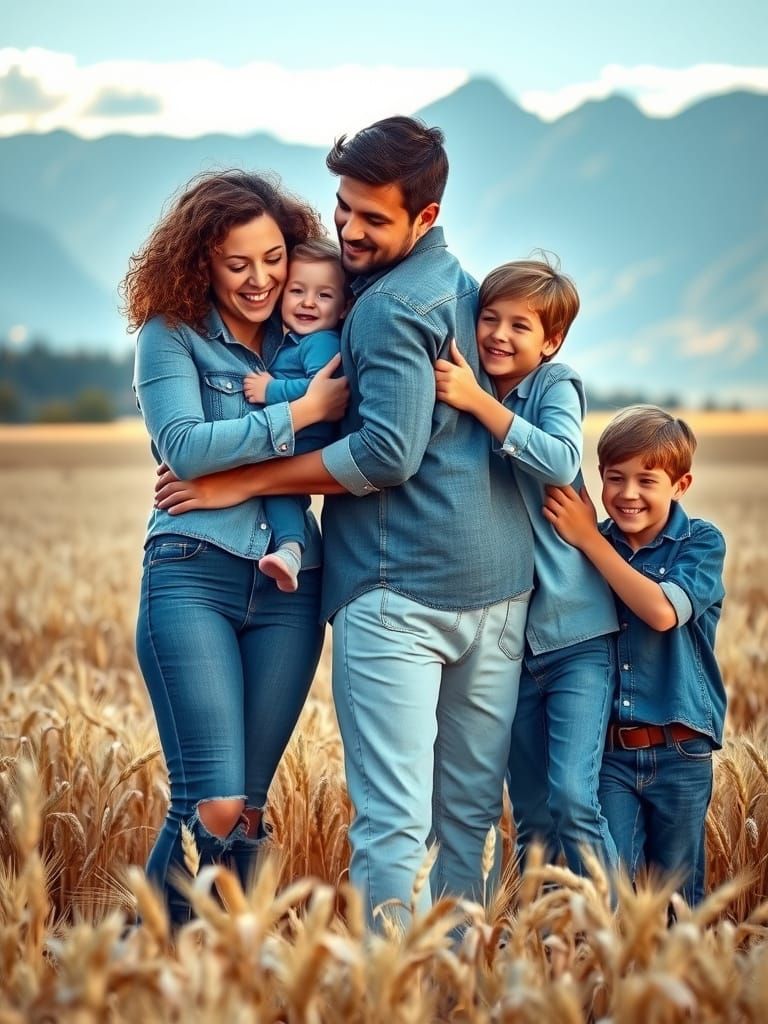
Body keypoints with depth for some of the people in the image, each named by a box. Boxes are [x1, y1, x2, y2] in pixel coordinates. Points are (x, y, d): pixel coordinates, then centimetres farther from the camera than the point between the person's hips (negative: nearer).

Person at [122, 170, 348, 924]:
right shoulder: (172, 334, 2)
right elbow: (184, 448, -12)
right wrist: (303, 411, -12)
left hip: (289, 587, 4)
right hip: (193, 578, -4)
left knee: (246, 807, 6)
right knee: (212, 806, -12)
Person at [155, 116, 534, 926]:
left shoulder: (389, 306, -11)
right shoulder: (462, 285, 18)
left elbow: (388, 454, -18)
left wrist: (242, 483, -11)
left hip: (400, 591, -9)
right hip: (500, 585, 9)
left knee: (392, 821, -8)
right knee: (472, 814, 12)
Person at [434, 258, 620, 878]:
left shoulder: (556, 385, -7)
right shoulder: (457, 394, 7)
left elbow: (560, 461, -25)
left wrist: (477, 400, -27)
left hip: (576, 633, -5)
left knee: (573, 798, -15)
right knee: (530, 817, 10)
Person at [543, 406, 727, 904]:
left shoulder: (702, 542, -3)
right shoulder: (588, 543, 5)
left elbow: (662, 612, -20)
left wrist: (590, 539, -17)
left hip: (680, 755, -1)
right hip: (608, 751, 1)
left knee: (677, 898, 11)